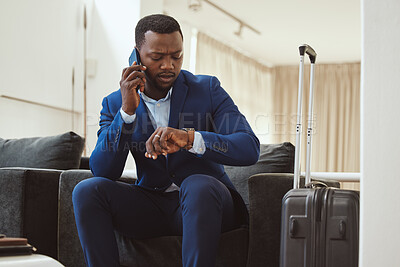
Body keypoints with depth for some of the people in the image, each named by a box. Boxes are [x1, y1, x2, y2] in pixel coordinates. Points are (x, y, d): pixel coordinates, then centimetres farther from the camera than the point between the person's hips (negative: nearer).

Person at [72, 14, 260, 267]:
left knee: (199, 185, -36)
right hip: (150, 205, 3)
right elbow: (102, 172, -8)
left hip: (204, 200, -2)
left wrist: (189, 139, -33)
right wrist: (127, 111, -19)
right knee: (87, 190, -21)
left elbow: (250, 148, -16)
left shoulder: (207, 89, -2)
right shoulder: (116, 104, 4)